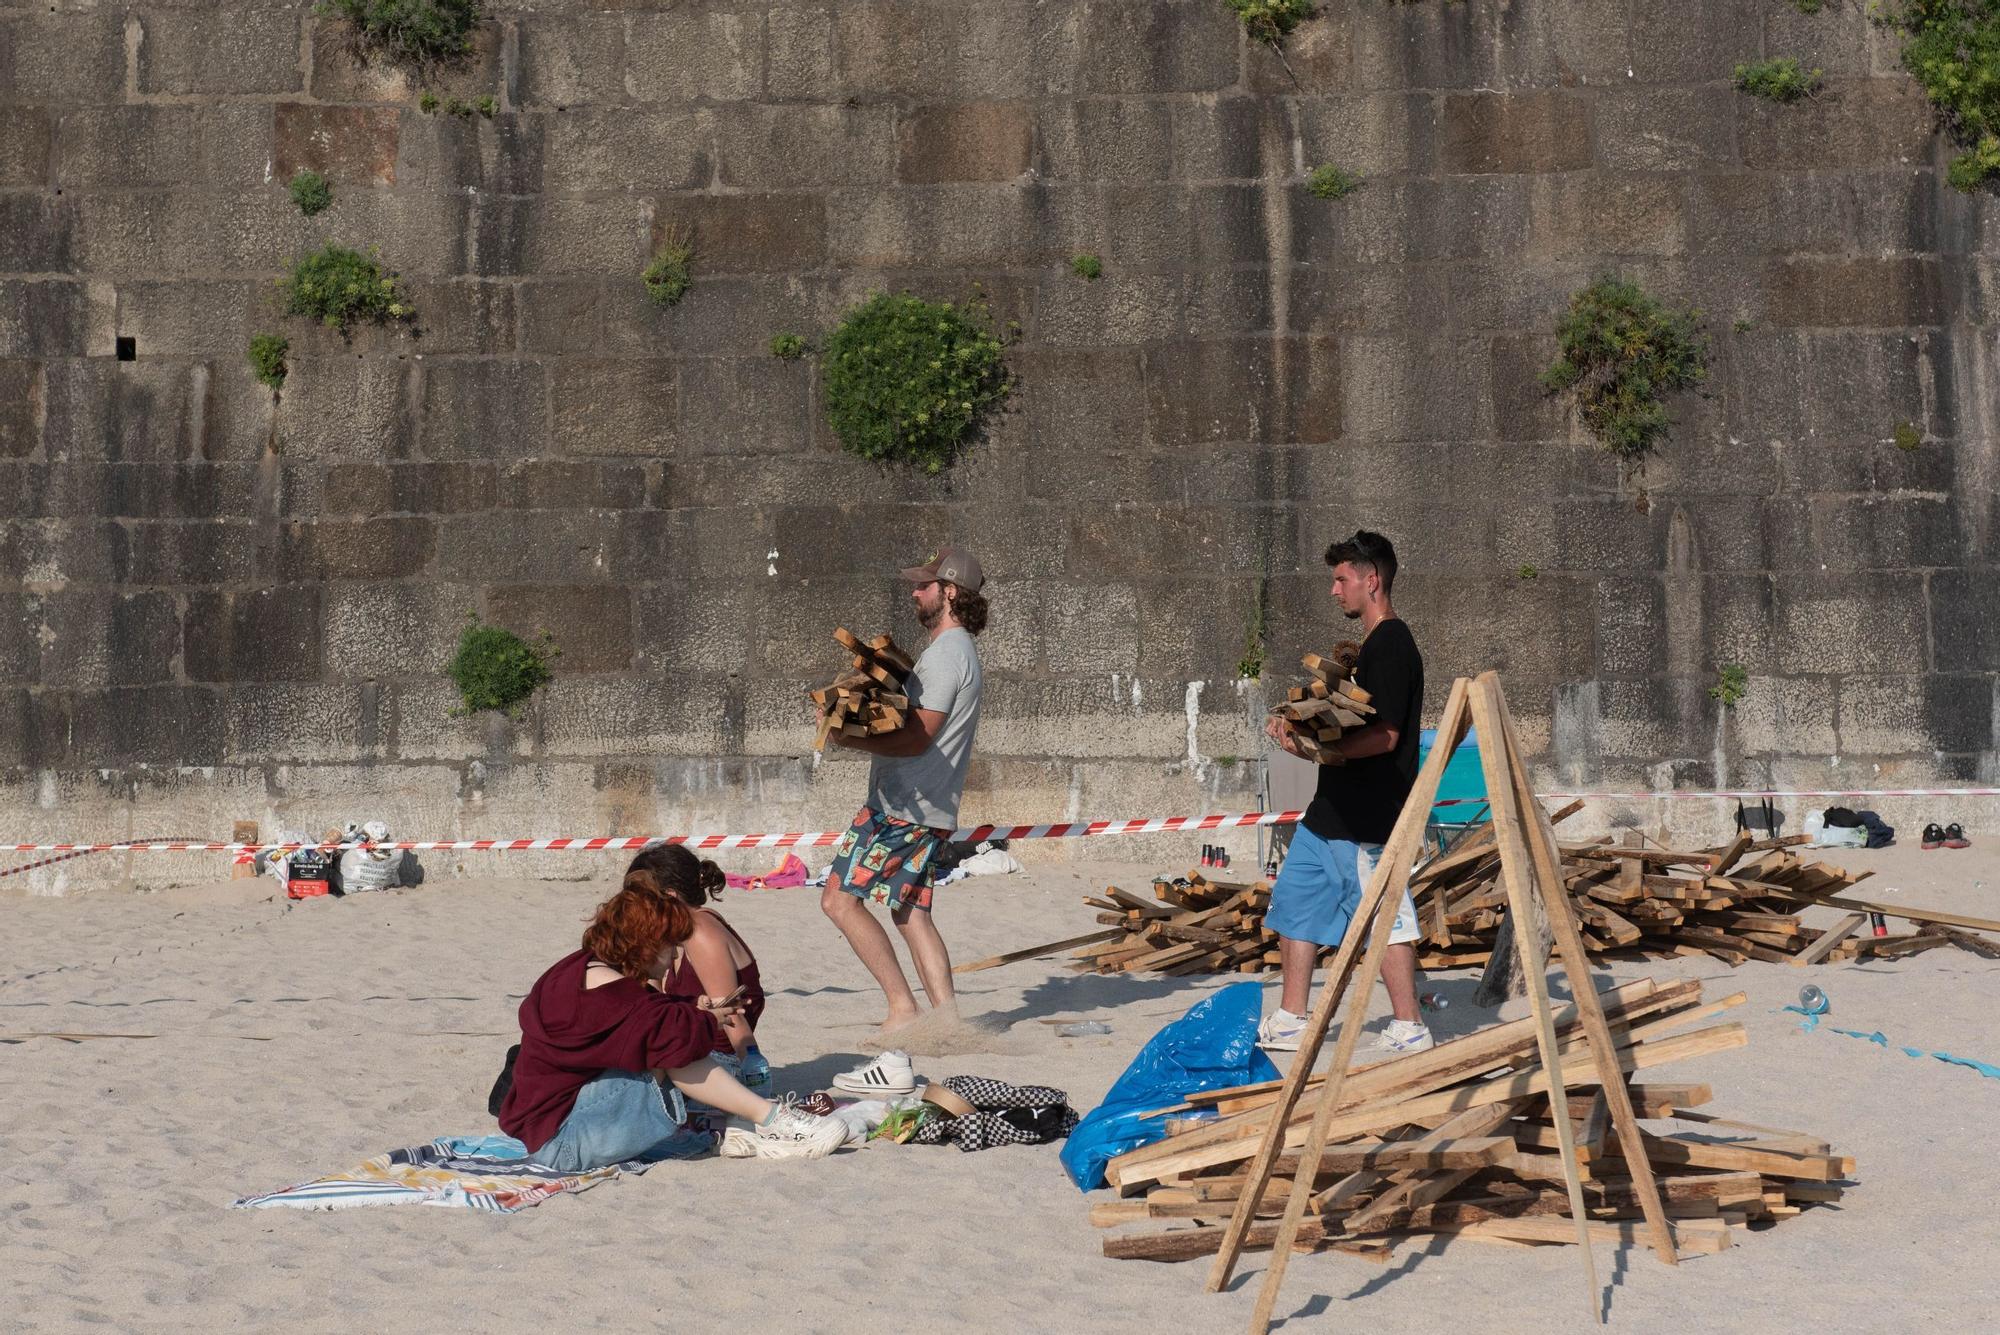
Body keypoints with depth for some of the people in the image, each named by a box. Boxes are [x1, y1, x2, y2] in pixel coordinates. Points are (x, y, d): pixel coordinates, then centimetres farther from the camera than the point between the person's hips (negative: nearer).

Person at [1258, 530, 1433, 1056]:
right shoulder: (1374, 644, 17)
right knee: (1296, 905, 14)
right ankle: (1289, 1023, 20)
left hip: (1366, 817, -11)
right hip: (1334, 811, 11)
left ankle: (1409, 1028, 3)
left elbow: (1385, 735, -22)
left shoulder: (1392, 645, -15)